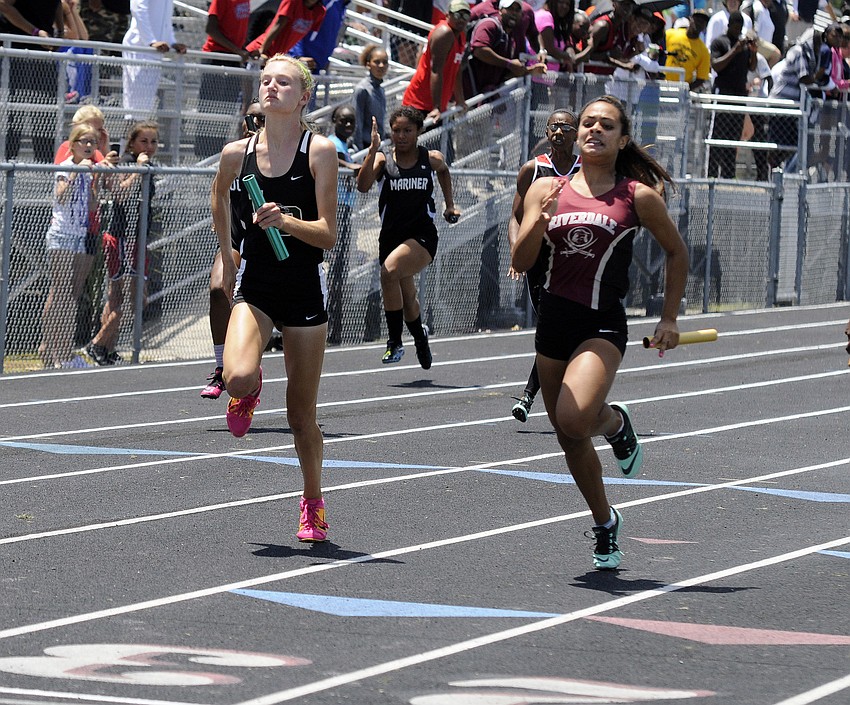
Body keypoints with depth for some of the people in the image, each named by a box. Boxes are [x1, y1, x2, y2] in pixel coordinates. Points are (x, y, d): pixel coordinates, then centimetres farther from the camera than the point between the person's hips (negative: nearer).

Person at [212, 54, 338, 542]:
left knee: (302, 415, 6)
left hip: (305, 292, -1)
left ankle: (313, 502, 29)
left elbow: (328, 235, -13)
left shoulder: (319, 150, -9)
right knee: (238, 378, -26)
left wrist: (287, 222, -29)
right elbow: (220, 196, 22)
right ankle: (249, 391, 12)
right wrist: (227, 251, 24)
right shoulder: (237, 154, -2)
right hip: (255, 288, 1)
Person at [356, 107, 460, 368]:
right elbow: (363, 186, -19)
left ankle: (395, 341, -21)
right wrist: (373, 150, -26)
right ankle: (420, 337, 44)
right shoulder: (383, 158, -2)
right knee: (406, 296, 13)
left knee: (390, 271, -29)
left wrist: (449, 205, 24)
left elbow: (444, 170, 27)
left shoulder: (431, 159, 2)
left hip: (422, 236, -3)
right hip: (391, 236, 3)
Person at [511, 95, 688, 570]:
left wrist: (670, 319, 8)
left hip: (603, 325, -4)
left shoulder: (638, 197, -1)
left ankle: (616, 423, 6)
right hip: (554, 319, 4)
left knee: (574, 419, -28)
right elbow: (521, 263, 0)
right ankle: (606, 523, 31)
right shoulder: (547, 190, 6)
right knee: (570, 438, 10)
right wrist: (539, 219, -17)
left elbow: (677, 253, 11)